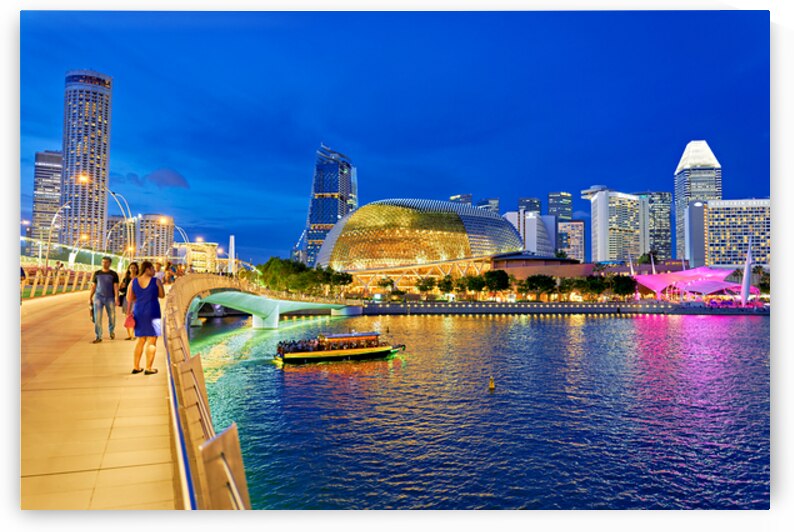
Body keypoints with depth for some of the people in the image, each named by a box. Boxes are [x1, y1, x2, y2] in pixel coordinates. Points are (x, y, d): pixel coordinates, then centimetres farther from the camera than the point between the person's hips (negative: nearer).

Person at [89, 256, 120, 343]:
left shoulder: (113, 274, 2)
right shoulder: (97, 273, 8)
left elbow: (116, 287, -4)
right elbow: (93, 286, 12)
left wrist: (116, 298, -13)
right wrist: (90, 298, 7)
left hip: (110, 298, -1)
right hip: (98, 297, 1)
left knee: (112, 316, 4)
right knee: (97, 317, -6)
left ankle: (111, 331, 32)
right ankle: (98, 337, -1)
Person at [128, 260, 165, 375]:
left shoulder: (133, 281, 3)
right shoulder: (156, 281, -7)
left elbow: (130, 298, 5)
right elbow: (162, 295, 3)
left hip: (138, 313, 5)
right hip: (152, 312, -4)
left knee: (141, 340, 17)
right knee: (151, 341, 2)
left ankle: (136, 367, 18)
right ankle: (148, 368, 2)